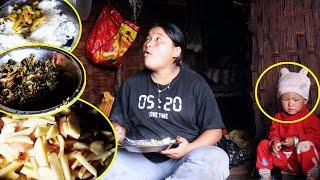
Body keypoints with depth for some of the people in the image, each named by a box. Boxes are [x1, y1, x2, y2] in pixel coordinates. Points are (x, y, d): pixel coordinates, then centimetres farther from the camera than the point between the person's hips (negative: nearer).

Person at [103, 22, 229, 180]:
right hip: (140, 159, 1)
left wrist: (189, 149, -15)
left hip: (183, 160, 0)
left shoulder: (195, 84, 3)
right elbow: (118, 120, 20)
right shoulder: (132, 84, 12)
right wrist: (117, 132, -5)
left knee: (217, 158, -32)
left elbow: (214, 130, 3)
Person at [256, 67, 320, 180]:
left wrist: (296, 141, -26)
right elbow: (274, 134, 11)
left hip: (301, 158, -6)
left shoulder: (310, 118, -8)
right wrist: (275, 142, -14)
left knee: (306, 146, -36)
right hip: (283, 158, 6)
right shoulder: (278, 117, 9)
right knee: (263, 144, -5)